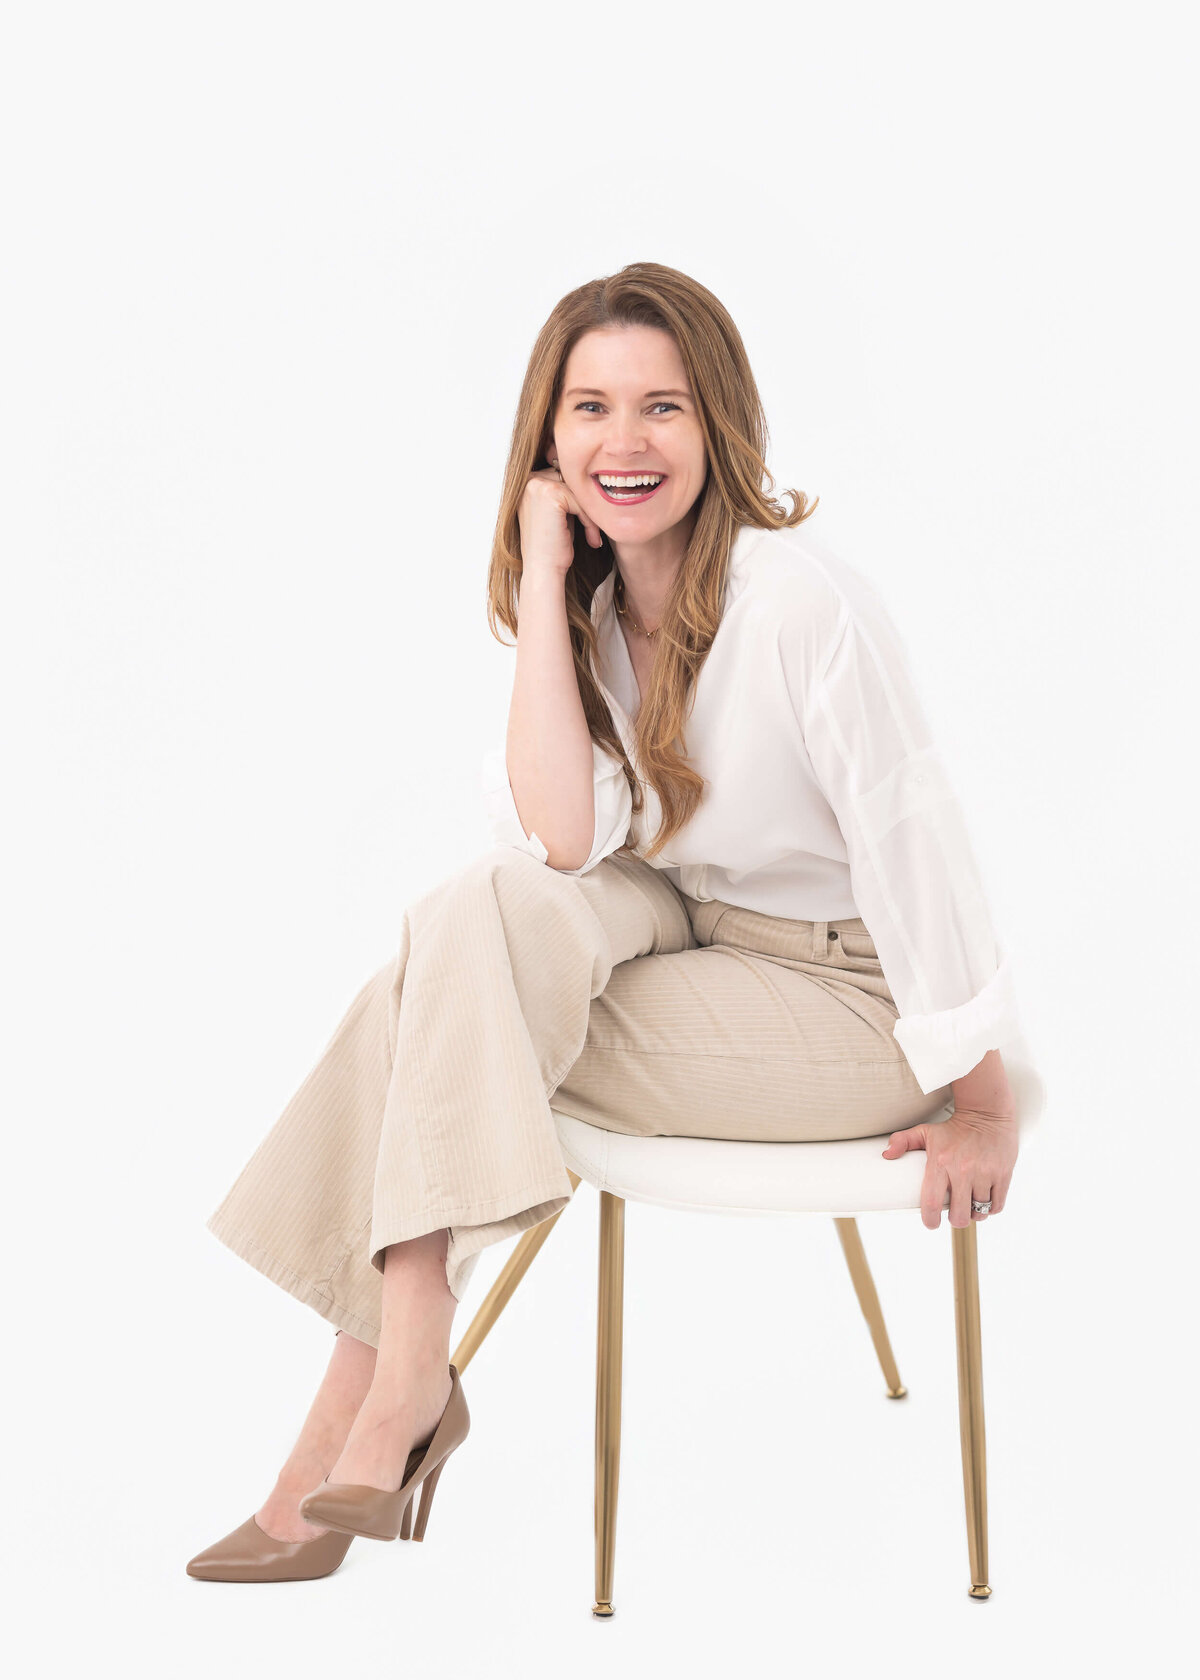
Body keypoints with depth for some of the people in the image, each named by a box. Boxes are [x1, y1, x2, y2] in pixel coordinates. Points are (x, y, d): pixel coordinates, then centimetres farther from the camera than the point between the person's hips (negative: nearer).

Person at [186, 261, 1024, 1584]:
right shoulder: (590, 605, -2)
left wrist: (984, 1110, -13)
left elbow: (913, 841, -18)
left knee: (465, 986, -22)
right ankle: (398, 1374, -16)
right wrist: (543, 582, -19)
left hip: (850, 1002, -6)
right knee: (478, 913, -20)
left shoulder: (797, 595, -22)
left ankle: (396, 1381, -9)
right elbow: (562, 842, -17)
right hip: (693, 940, 6)